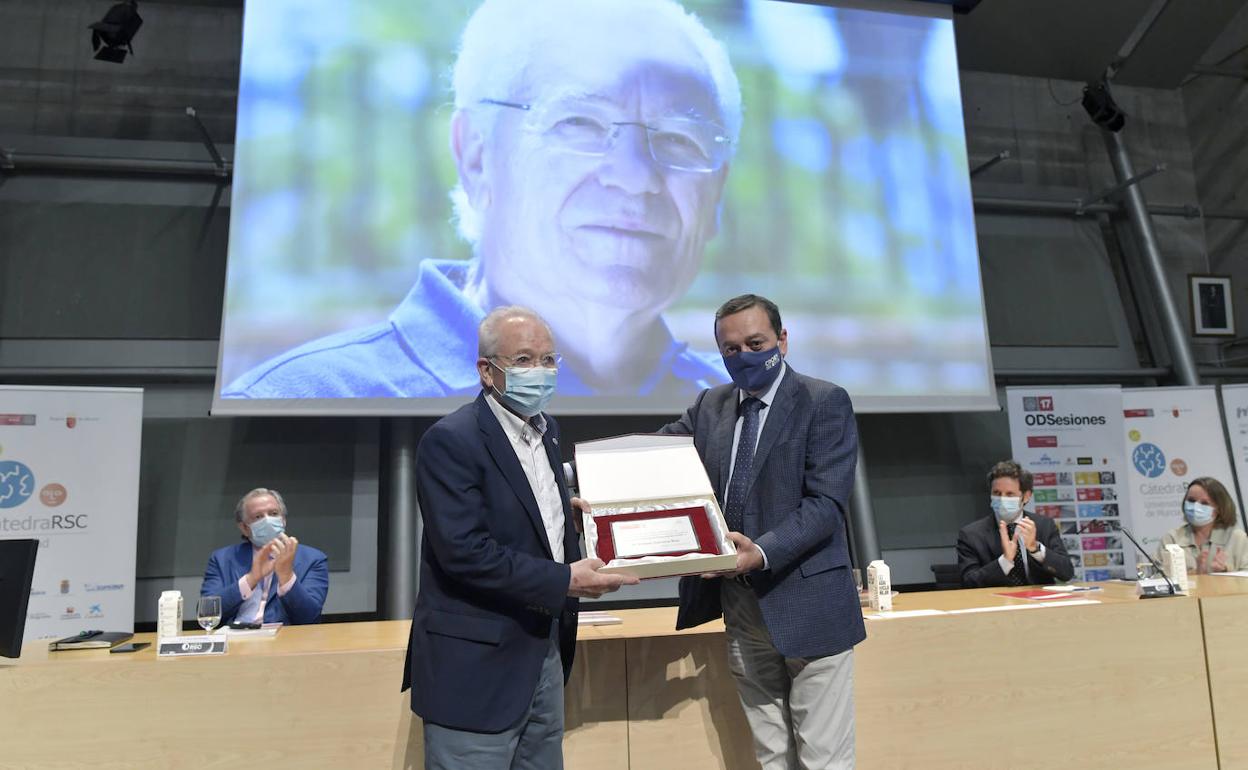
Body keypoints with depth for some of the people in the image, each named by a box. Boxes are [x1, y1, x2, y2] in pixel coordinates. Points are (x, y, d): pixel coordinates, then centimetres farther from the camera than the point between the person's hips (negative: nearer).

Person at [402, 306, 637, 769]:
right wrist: (565, 581, -21)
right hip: (476, 667, -8)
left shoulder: (547, 431, 10)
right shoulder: (450, 440, -16)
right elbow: (463, 551, -24)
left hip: (546, 657, 8)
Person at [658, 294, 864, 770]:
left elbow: (826, 502, -15)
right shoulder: (710, 406, 10)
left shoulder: (825, 402, -5)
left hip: (806, 603, -4)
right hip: (740, 605, 5)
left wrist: (762, 552, -28)